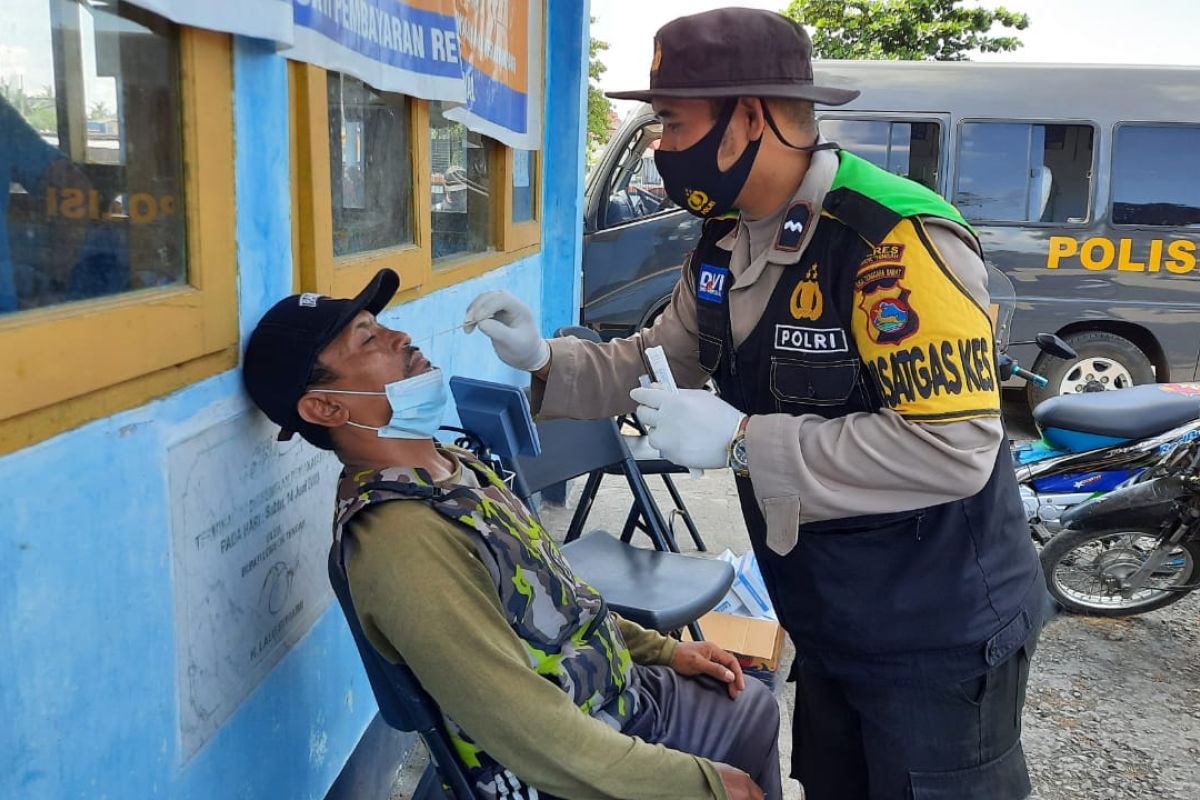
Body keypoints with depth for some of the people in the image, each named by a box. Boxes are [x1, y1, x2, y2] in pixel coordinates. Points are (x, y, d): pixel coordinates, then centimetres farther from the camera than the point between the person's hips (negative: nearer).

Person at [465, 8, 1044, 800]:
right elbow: (657, 361, 13)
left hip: (938, 640, -8)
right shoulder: (728, 244, 2)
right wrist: (544, 360, -5)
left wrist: (742, 442, -30)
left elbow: (952, 449, -32)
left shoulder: (899, 240, -27)